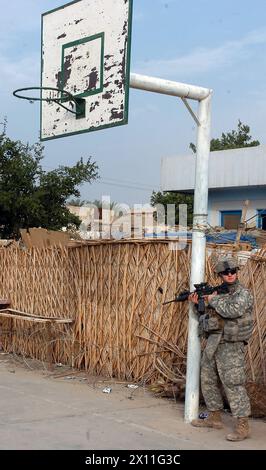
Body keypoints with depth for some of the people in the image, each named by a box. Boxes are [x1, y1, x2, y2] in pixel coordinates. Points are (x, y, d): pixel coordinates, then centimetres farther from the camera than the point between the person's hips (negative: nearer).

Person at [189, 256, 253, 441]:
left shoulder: (243, 293, -7)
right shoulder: (218, 292, 15)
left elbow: (233, 311, -26)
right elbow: (208, 315, 22)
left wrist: (214, 300, -13)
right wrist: (198, 304, 6)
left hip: (231, 345, -8)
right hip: (212, 343, 8)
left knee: (233, 384, -10)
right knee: (208, 380, 14)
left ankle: (242, 426, -7)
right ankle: (215, 418, 27)